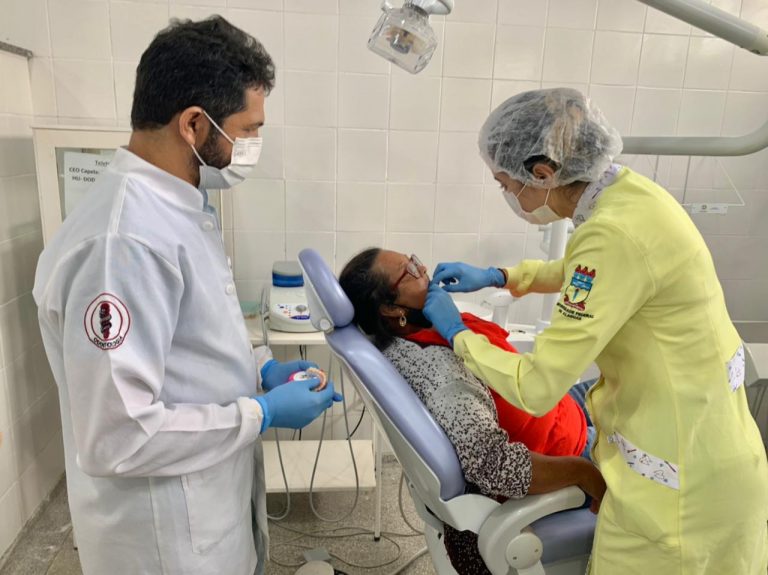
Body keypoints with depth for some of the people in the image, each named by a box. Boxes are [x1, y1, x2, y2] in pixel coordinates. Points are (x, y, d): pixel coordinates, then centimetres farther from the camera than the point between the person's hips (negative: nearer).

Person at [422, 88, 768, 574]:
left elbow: (536, 389, -27)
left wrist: (457, 333, -12)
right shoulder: (627, 192, -4)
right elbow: (579, 272, 19)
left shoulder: (615, 235, -31)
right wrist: (497, 276, 9)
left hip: (680, 468, -8)